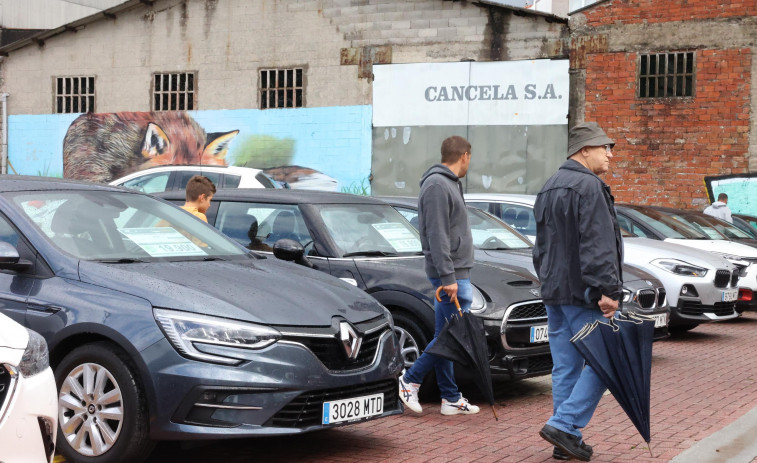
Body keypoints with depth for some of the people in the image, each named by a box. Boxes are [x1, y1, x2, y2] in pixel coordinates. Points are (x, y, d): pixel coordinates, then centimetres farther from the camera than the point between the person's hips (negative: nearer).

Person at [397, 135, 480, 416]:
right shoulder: (437, 185, -14)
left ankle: (451, 399, 14)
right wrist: (448, 277, -22)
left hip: (454, 273, 11)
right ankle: (411, 379, -2)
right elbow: (437, 236, -20)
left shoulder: (449, 184, 19)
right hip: (450, 274, -11)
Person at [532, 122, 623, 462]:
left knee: (565, 367, 10)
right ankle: (564, 425, -9)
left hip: (554, 292, 9)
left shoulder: (548, 189, 18)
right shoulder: (588, 187, -13)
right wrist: (607, 290, -22)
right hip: (582, 293, -9)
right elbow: (597, 246, -21)